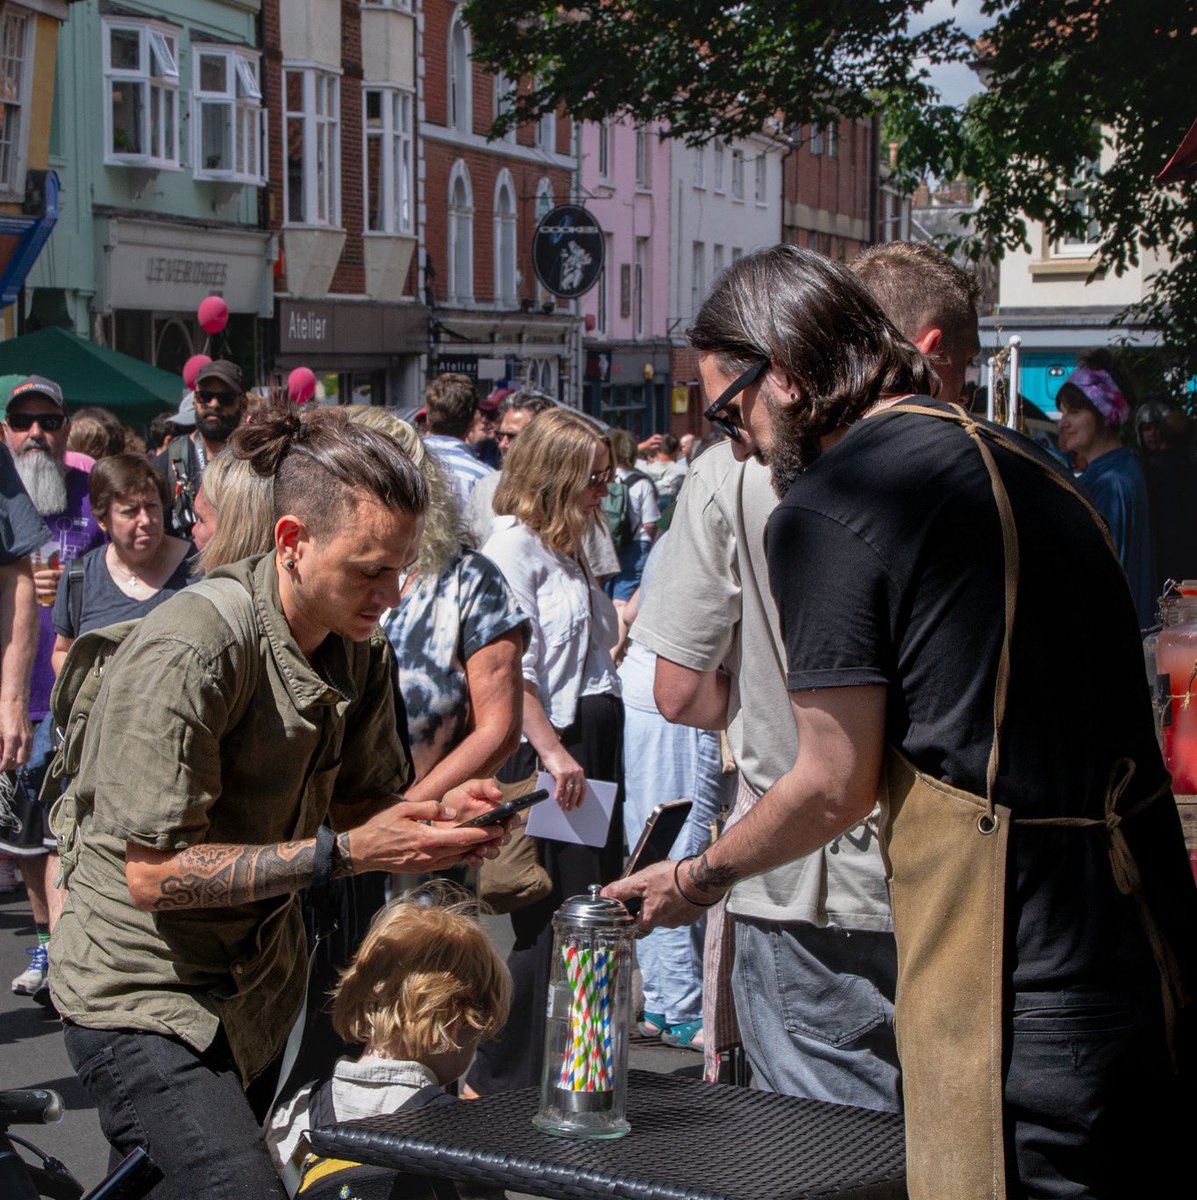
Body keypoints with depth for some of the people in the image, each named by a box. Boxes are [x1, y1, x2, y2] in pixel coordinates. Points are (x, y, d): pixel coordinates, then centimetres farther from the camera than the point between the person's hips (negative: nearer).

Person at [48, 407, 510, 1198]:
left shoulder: (362, 650, 0)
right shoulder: (189, 650, -23)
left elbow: (364, 800, 11)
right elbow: (154, 875, -23)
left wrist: (435, 819, -11)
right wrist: (343, 852, -26)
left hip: (263, 980, 8)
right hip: (146, 995, -7)